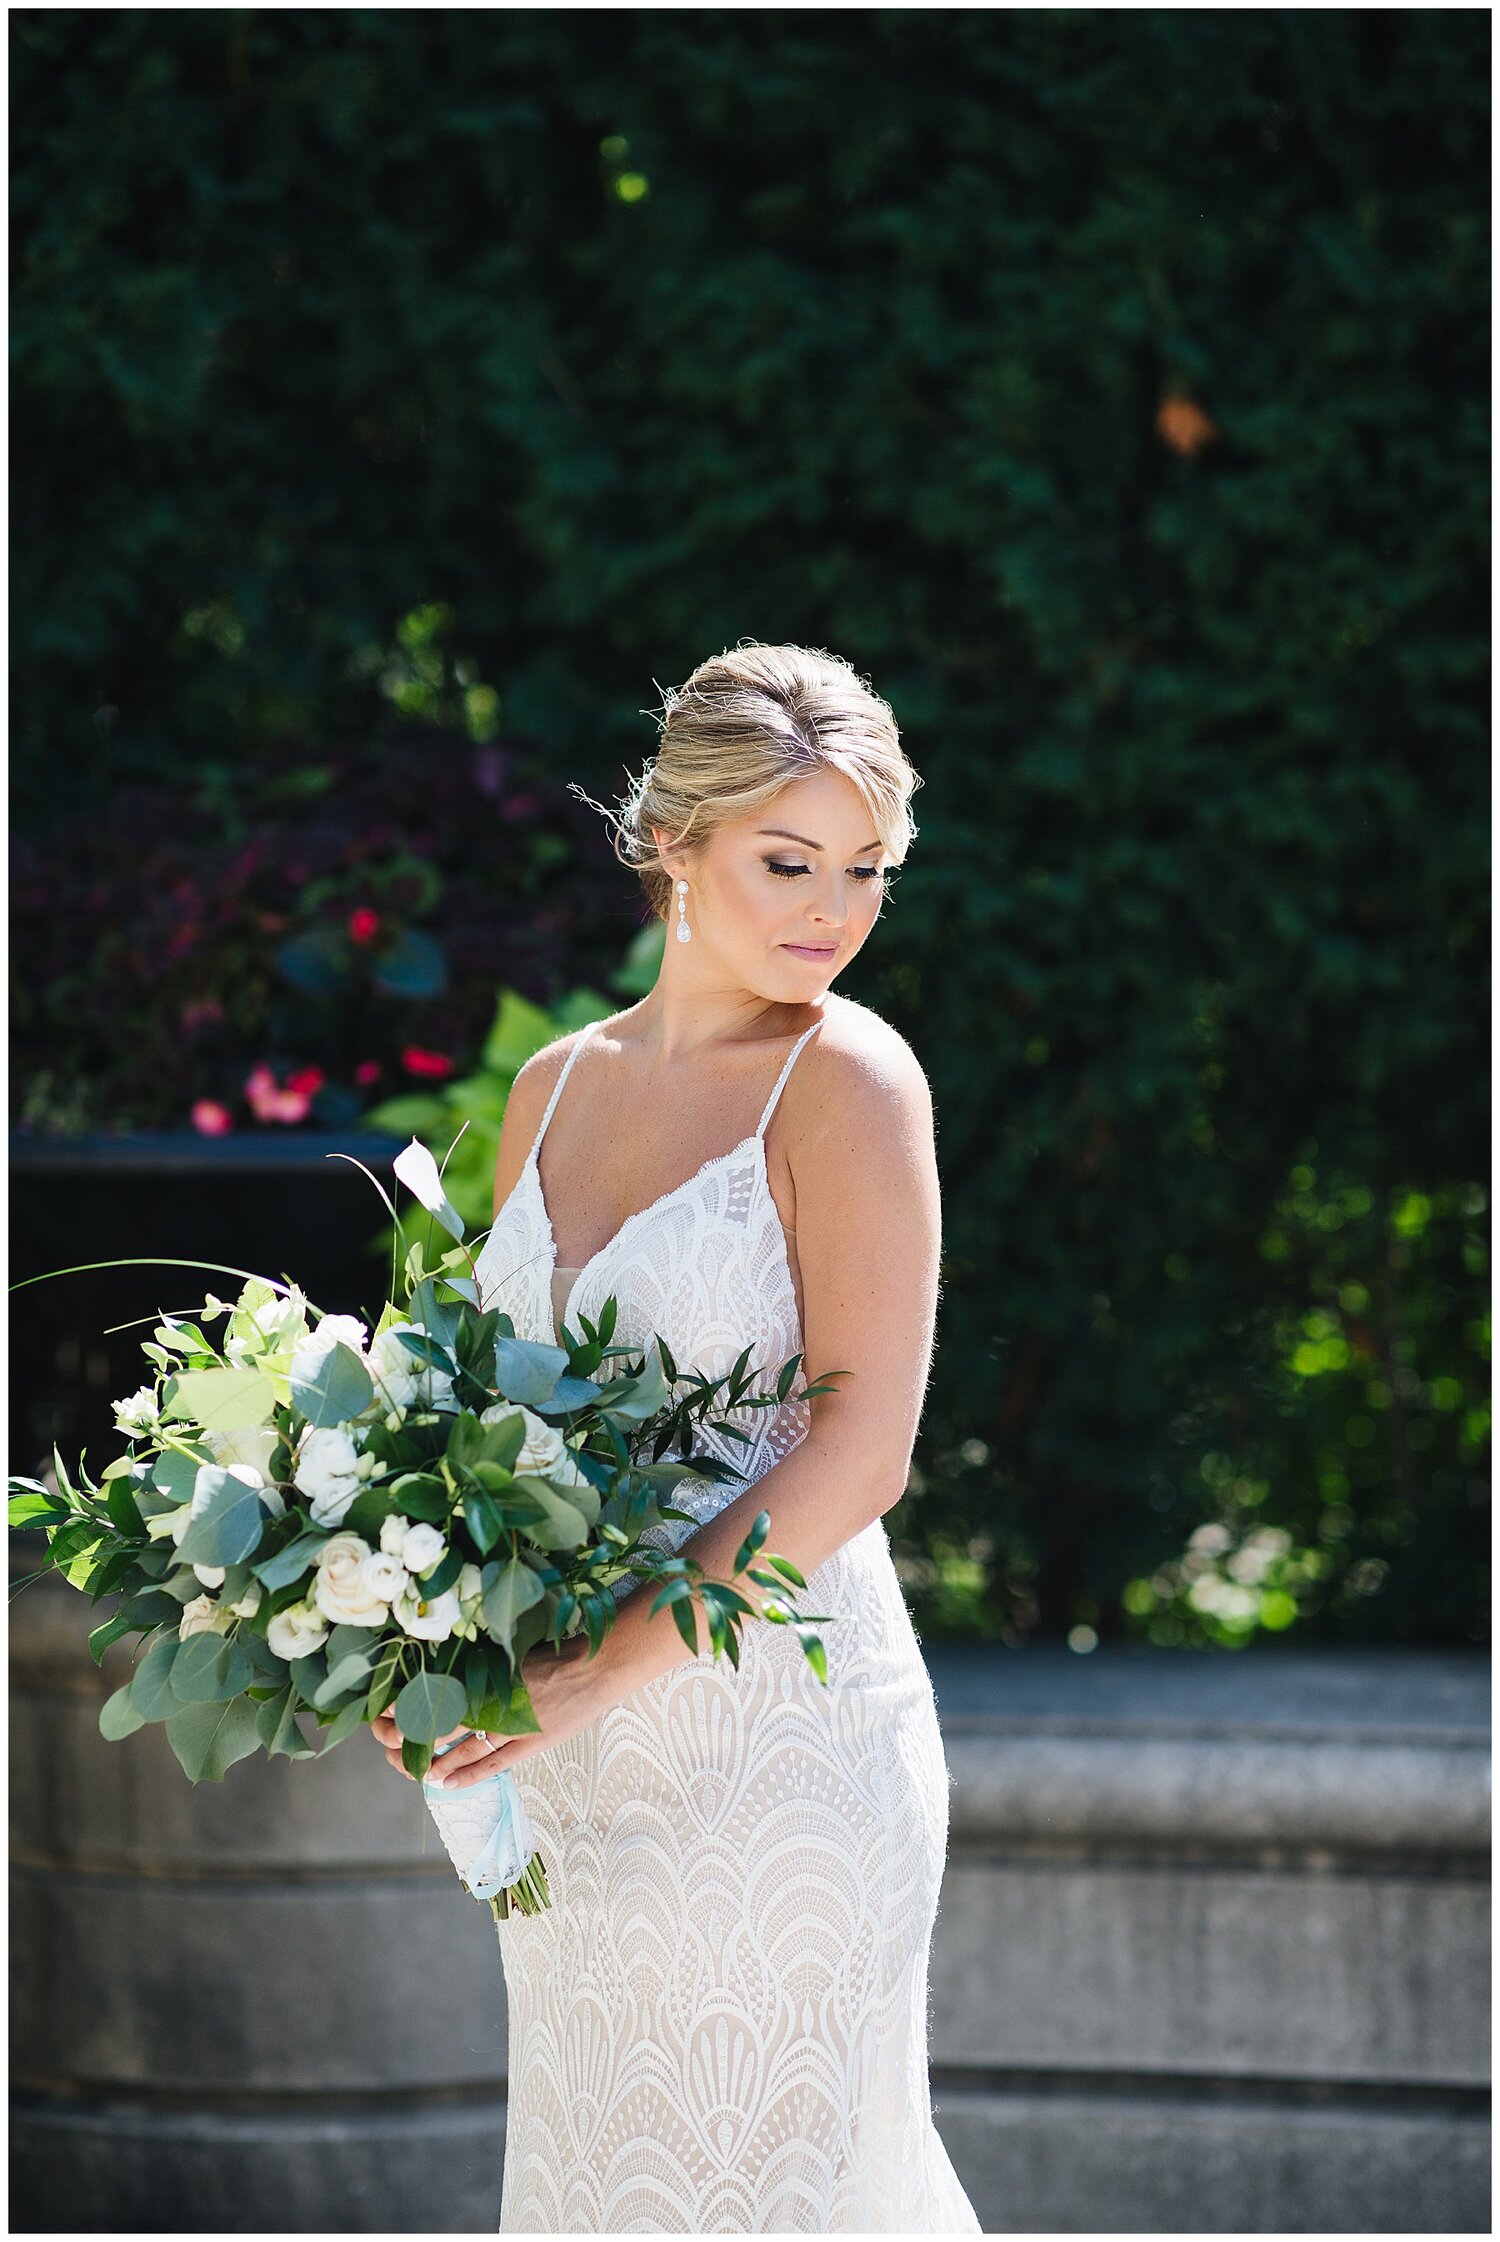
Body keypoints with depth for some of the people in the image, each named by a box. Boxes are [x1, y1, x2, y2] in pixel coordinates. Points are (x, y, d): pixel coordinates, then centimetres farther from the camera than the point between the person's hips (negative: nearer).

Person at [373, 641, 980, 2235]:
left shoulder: (846, 1077, -9)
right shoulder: (555, 1087, 9)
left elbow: (862, 1447, -16)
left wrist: (608, 1670, -21)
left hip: (776, 1732, -6)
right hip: (568, 1775, 6)